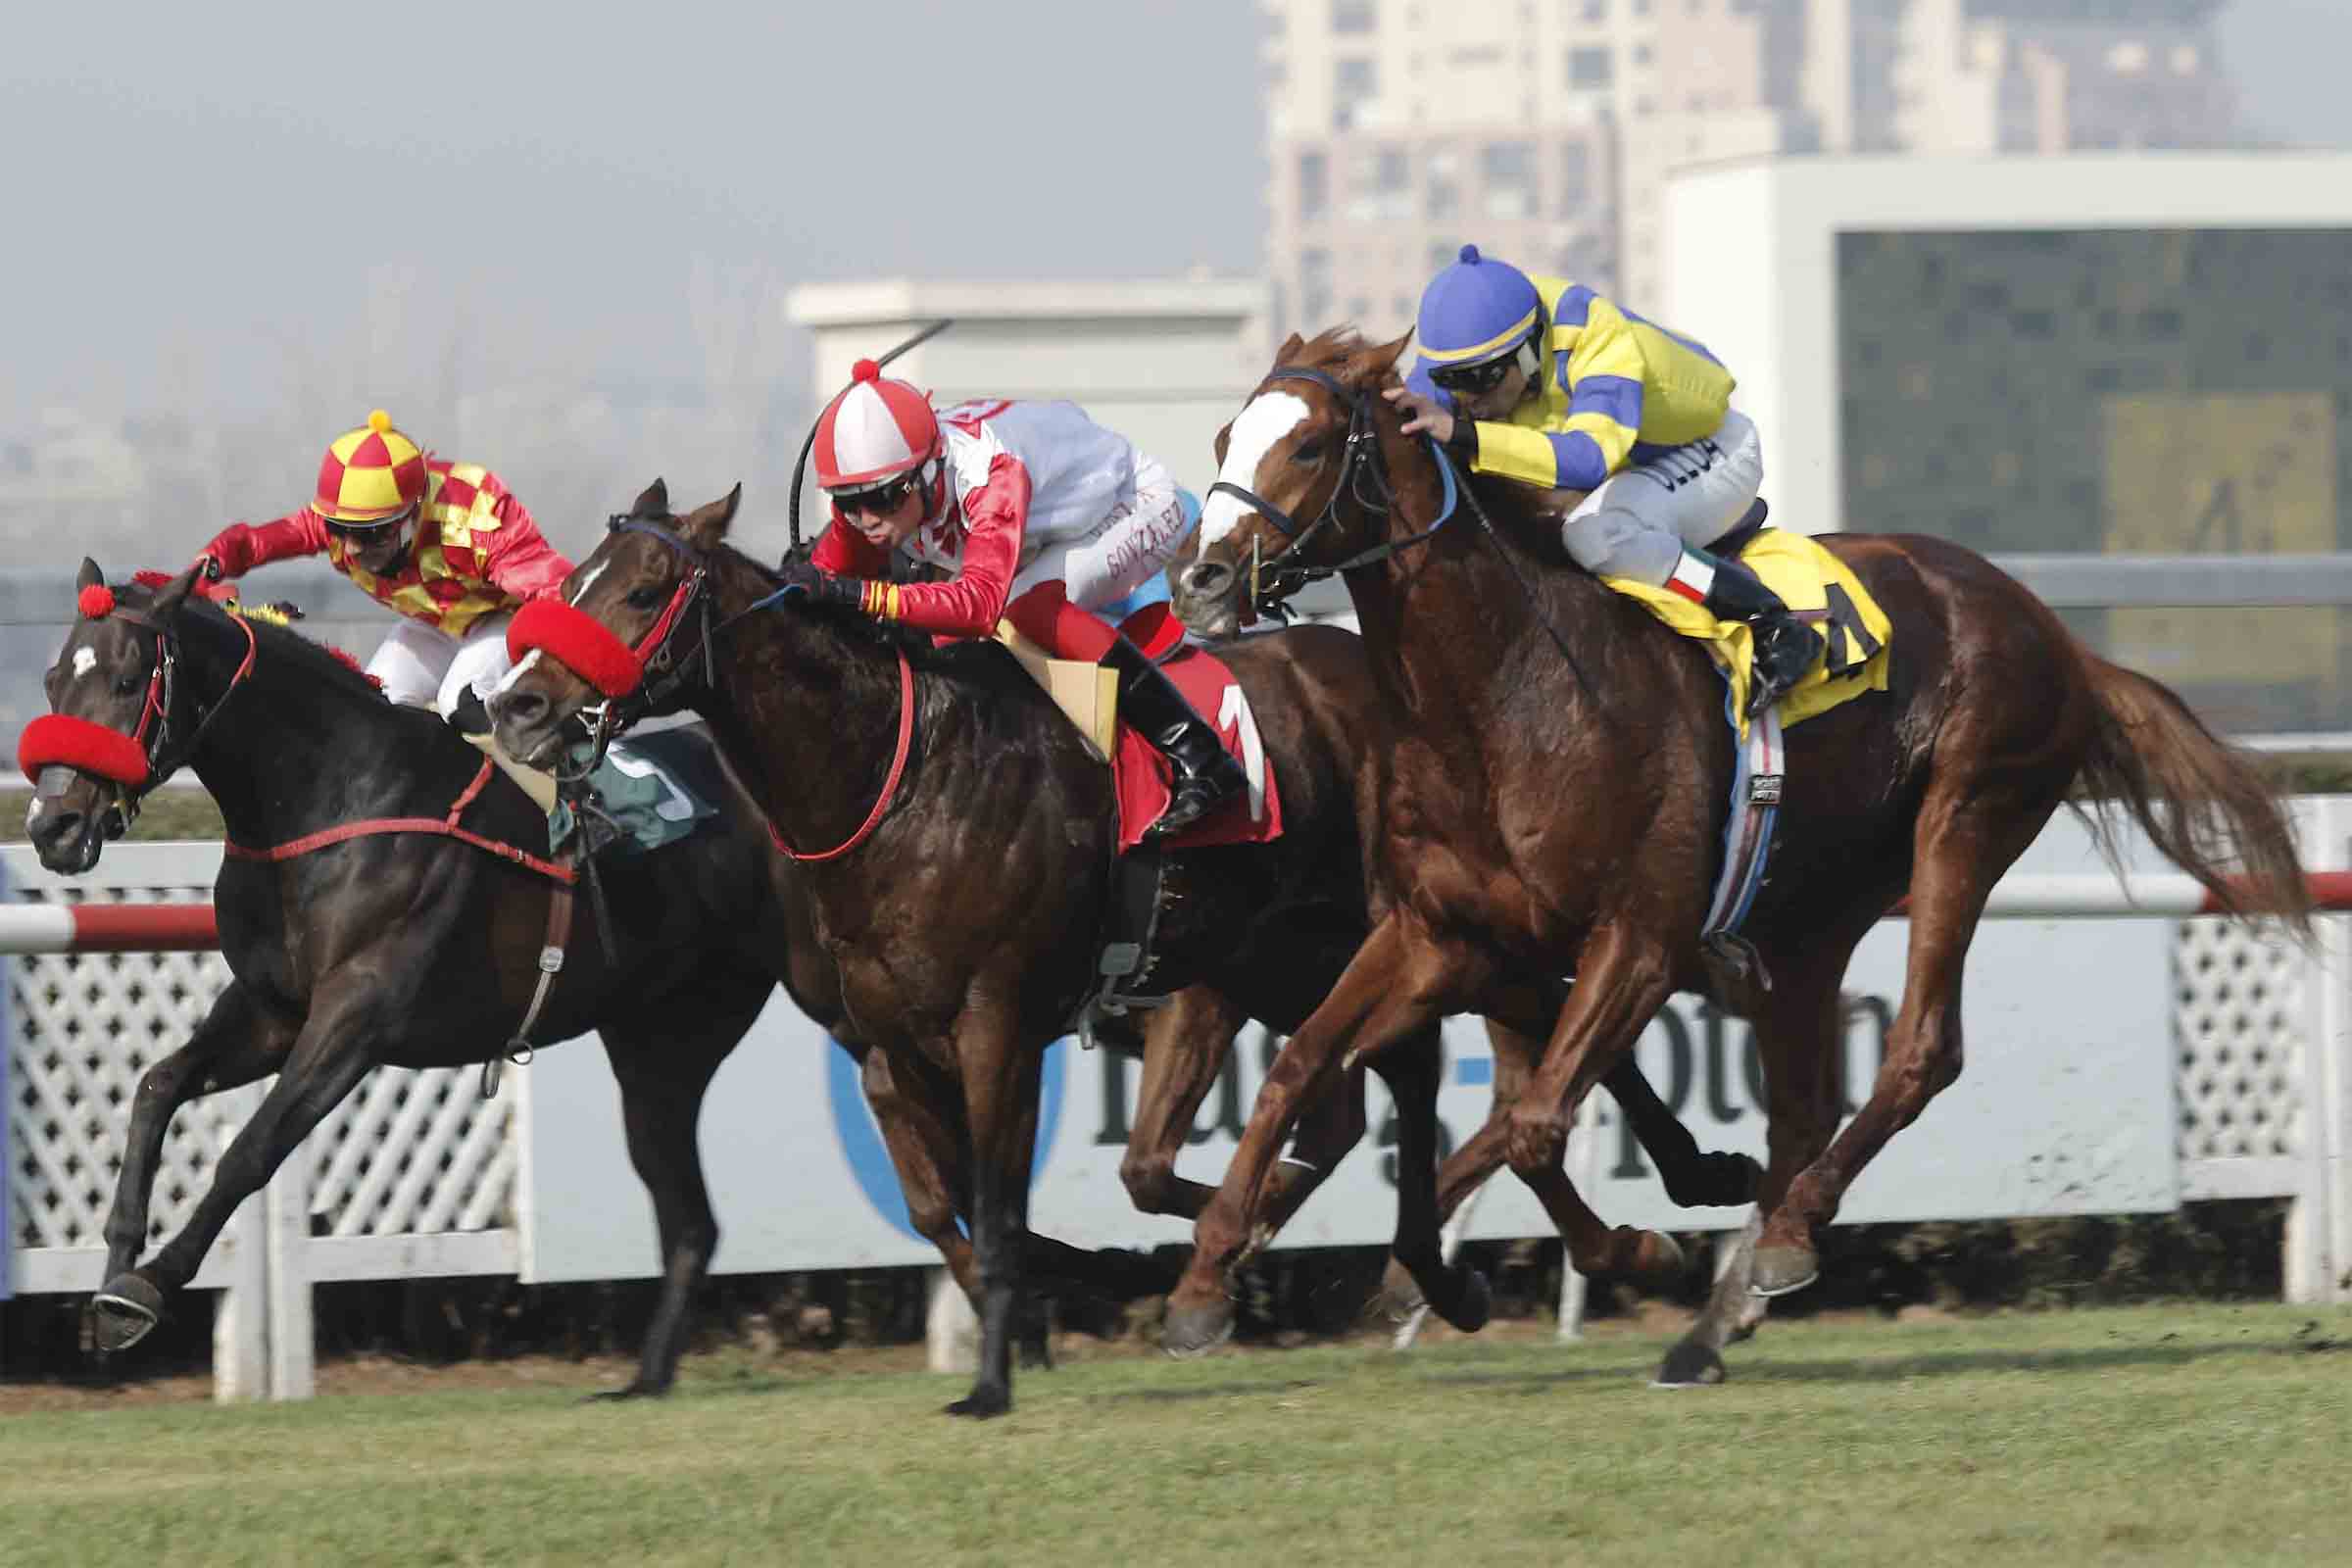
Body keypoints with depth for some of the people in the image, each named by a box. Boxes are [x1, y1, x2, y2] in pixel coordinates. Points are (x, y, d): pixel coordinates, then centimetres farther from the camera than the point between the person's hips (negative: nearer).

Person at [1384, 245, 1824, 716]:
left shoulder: (1602, 344, -40)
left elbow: (1590, 457, -57)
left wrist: (1463, 435, -65)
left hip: (1711, 454, -8)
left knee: (1594, 533, -34)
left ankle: (1774, 627, -25)